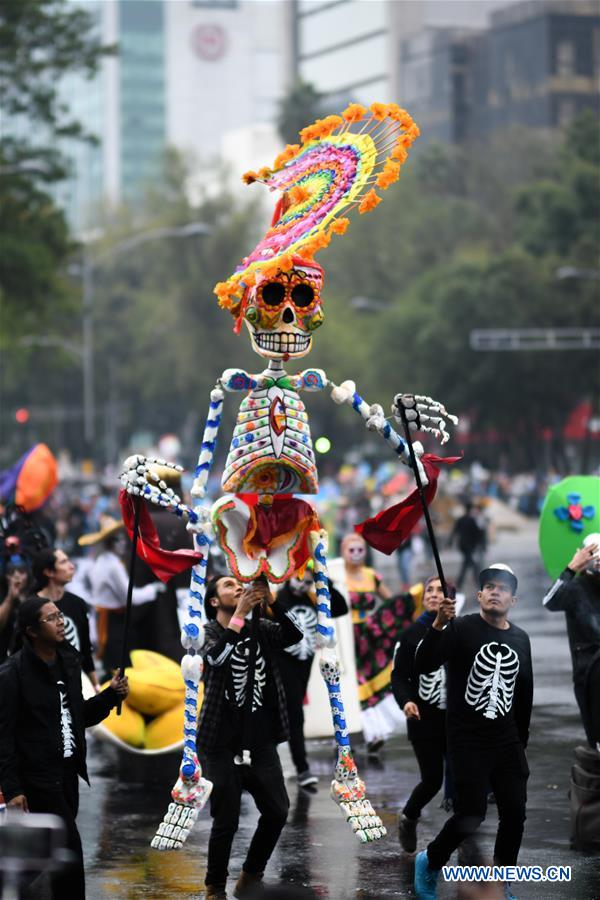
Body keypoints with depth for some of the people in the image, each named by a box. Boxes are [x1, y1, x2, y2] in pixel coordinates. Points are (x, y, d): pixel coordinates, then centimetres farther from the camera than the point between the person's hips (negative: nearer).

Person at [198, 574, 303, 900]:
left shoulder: (261, 628, 7)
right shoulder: (207, 631, -3)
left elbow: (294, 635, -11)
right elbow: (216, 656, -25)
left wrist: (270, 601, -24)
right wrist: (241, 611, -27)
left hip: (261, 741, 4)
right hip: (224, 745, -4)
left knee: (277, 811, 5)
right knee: (226, 821, -3)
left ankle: (251, 873, 26)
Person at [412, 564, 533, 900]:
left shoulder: (521, 639, 7)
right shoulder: (461, 629, -9)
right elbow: (423, 667, -22)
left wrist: (522, 741, 18)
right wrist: (438, 625, -36)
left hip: (507, 741, 5)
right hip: (467, 740, -5)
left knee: (515, 813, 1)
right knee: (472, 815, -12)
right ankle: (430, 862, 15)